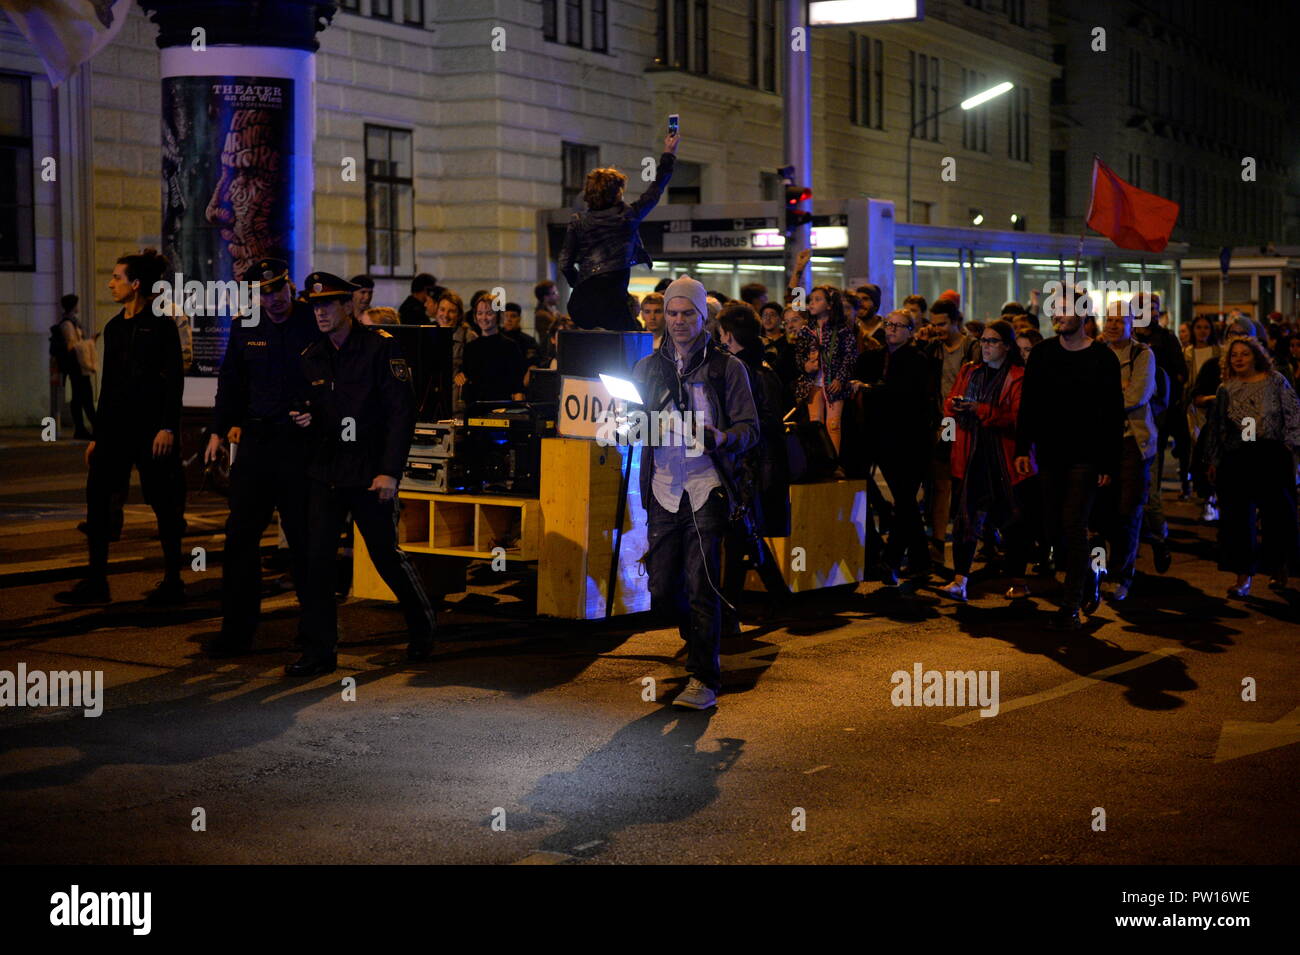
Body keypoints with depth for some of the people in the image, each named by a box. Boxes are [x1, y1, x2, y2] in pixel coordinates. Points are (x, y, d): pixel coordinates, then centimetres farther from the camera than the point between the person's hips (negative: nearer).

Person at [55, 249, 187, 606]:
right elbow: (108, 385, 17)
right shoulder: (114, 327, 14)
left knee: (164, 503, 0)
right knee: (97, 497, 1)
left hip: (152, 426, -7)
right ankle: (96, 582, 6)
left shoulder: (162, 325, -6)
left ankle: (172, 583, 8)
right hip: (116, 425, 7)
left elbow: (175, 380, -11)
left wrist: (168, 427, -18)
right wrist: (97, 435, 16)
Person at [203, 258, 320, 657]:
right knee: (240, 535, 4)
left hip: (302, 443, -4)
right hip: (256, 440, 4)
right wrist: (219, 429, 13)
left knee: (304, 538, 1)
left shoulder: (315, 321, -5)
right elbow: (230, 381, 20)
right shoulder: (245, 327, 8)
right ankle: (237, 631, 13)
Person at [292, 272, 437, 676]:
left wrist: (390, 472, -15)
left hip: (370, 474, -4)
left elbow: (402, 411, -10)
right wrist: (305, 420, -4)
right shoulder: (311, 357, 9)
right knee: (317, 559, -3)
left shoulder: (381, 347, -8)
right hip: (324, 472, 5)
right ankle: (319, 651, 4)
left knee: (386, 555, 4)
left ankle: (422, 627, 28)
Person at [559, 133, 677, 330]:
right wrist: (668, 155, 31)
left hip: (580, 300, 4)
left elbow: (565, 264, 7)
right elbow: (655, 191, 18)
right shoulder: (626, 216, 4)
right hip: (612, 296, -4)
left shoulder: (578, 222, 10)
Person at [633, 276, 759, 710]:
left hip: (706, 486, -4)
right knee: (662, 588, 4)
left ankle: (705, 679, -2)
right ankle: (702, 641, 32)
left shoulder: (727, 368, 4)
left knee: (701, 584, -9)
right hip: (664, 487, 4)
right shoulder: (648, 367, 14)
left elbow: (750, 428, 0)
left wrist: (723, 437, -21)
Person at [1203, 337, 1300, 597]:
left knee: (1276, 514, 2)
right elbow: (1215, 428, 15)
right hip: (1236, 460, 2)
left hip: (1271, 458, -2)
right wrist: (1214, 461, 13)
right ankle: (1243, 577, 1)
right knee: (1238, 518, -2)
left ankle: (1279, 566, 24)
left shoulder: (1276, 382, 3)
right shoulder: (1226, 390, 11)